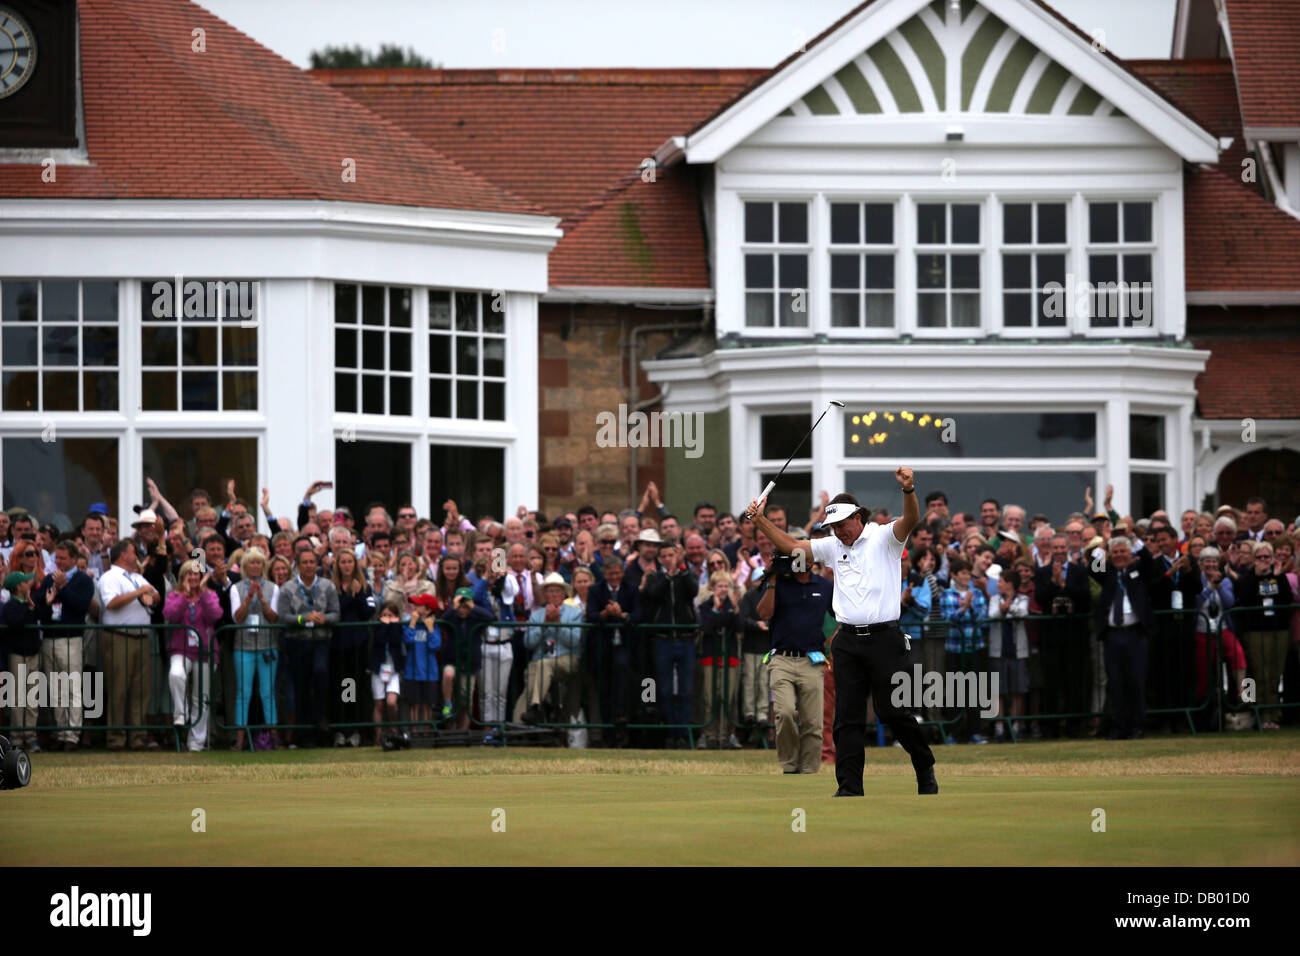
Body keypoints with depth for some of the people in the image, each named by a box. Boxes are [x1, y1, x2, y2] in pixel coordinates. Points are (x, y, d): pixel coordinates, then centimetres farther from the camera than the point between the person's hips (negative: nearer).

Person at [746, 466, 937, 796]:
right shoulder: (833, 547, 14)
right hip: (848, 641, 5)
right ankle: (849, 788, 3)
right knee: (847, 718, 1)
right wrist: (760, 521, 6)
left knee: (895, 712, -5)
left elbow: (910, 520, -19)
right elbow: (791, 546, 17)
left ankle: (926, 770, 14)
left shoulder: (884, 538, -2)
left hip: (884, 637, -5)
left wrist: (909, 490, -39)